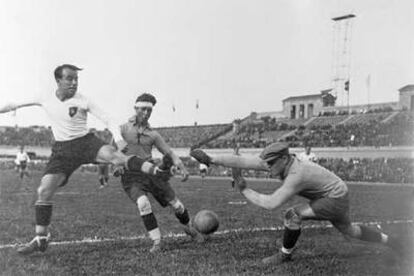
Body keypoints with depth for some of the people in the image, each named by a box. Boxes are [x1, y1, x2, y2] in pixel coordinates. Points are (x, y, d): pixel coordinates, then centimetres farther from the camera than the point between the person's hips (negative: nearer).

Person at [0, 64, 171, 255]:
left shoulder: (83, 101, -6)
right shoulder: (46, 100, 3)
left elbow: (106, 119, -9)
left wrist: (118, 137, -25)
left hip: (85, 142, -3)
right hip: (62, 149, 3)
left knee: (112, 154, -34)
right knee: (44, 191, -8)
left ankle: (156, 171, -40)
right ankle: (40, 239, 4)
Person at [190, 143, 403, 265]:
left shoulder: (296, 175, -36)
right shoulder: (276, 162, -14)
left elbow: (271, 204, -39)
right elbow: (243, 161, -20)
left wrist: (244, 190, -31)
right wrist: (211, 159, -26)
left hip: (336, 199, -9)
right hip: (331, 197, 10)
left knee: (293, 215, -20)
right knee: (348, 230, 27)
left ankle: (285, 255, -1)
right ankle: (388, 240, 42)